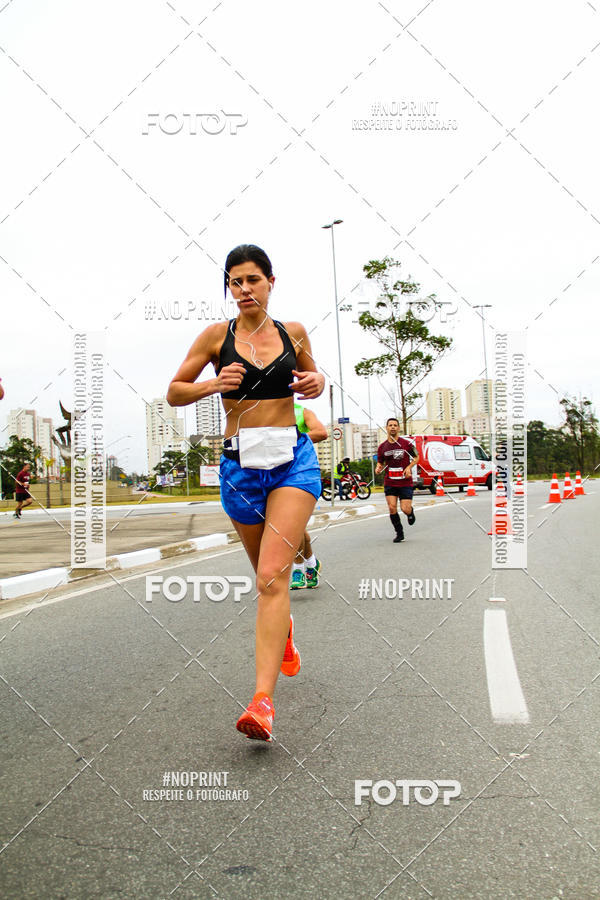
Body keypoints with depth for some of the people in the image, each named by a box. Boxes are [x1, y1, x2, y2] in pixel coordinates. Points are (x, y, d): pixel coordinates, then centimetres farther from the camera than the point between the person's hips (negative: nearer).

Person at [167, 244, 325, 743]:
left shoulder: (293, 332, 6)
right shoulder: (217, 335, 1)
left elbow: (313, 375, 23)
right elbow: (174, 392, 5)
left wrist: (317, 383, 0)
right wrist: (213, 385, -14)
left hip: (293, 458, -1)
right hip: (241, 463, 1)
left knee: (272, 576, -16)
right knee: (268, 575, 16)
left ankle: (263, 699, -17)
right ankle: (283, 627, 50)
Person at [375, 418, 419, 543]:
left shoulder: (406, 443, -3)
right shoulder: (382, 447, 4)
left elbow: (416, 457, 9)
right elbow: (380, 462, 16)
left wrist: (409, 467, -9)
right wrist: (378, 469, -7)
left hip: (405, 482, -2)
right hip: (389, 482, 2)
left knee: (405, 509, -8)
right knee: (392, 508, -9)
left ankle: (411, 511, 32)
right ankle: (399, 534, 10)